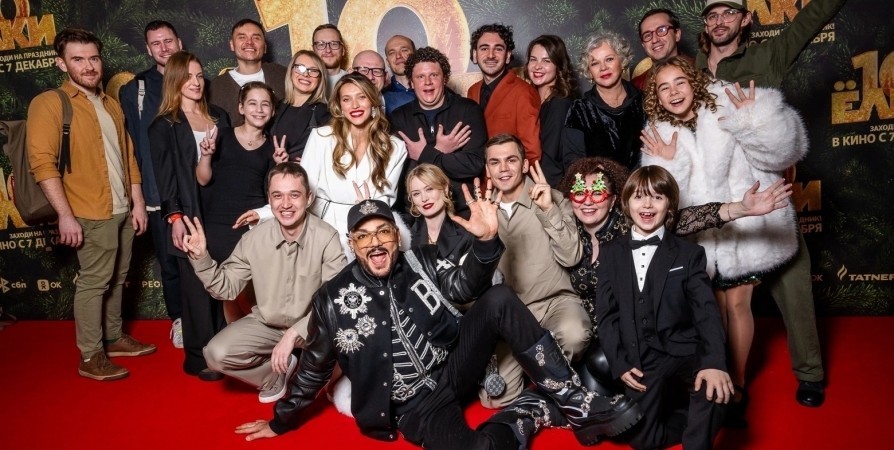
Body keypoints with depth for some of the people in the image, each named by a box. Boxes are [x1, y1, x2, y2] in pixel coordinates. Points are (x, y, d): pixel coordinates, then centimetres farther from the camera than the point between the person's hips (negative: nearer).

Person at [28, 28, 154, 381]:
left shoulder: (111, 104, 14)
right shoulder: (48, 103, -7)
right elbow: (42, 162, -14)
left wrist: (138, 202, 9)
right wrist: (66, 215, -18)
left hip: (122, 210, 7)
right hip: (91, 214, -6)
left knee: (116, 279, 15)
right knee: (93, 282, -2)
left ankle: (114, 338, 29)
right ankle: (90, 357, 9)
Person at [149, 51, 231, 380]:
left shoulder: (218, 117, 14)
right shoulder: (164, 126, 1)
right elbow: (164, 176, -6)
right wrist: (175, 217, -14)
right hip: (189, 213, -4)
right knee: (197, 284, 0)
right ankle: (198, 356, 11)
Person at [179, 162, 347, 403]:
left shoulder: (326, 238, -22)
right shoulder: (254, 239, -11)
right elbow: (227, 288, -2)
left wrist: (294, 333, -31)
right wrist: (201, 257, -19)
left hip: (313, 325, -3)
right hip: (266, 323, 3)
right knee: (216, 354, -17)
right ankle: (276, 373, 9)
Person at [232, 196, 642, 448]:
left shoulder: (418, 261, 1)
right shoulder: (333, 300, -4)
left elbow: (466, 288, -5)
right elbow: (313, 368, 7)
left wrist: (486, 242, -22)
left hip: (453, 367, 3)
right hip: (417, 406, -3)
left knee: (499, 300, -22)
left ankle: (576, 403, -16)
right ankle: (536, 412, -4)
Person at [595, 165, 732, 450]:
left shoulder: (689, 254, 6)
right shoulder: (611, 254, 10)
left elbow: (706, 312, -7)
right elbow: (606, 314, 6)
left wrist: (714, 363, -24)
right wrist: (620, 363, -7)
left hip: (682, 350, -2)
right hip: (641, 359, 2)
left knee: (714, 388, -34)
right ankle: (700, 422, 18)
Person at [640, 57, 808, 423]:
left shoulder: (726, 110, -9)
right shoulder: (658, 135, -1)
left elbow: (782, 149, -15)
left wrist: (752, 119, -27)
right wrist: (666, 165, -21)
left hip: (743, 225, -2)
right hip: (701, 233, 2)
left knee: (737, 303, 4)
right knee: (716, 305, 12)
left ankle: (738, 383, 23)